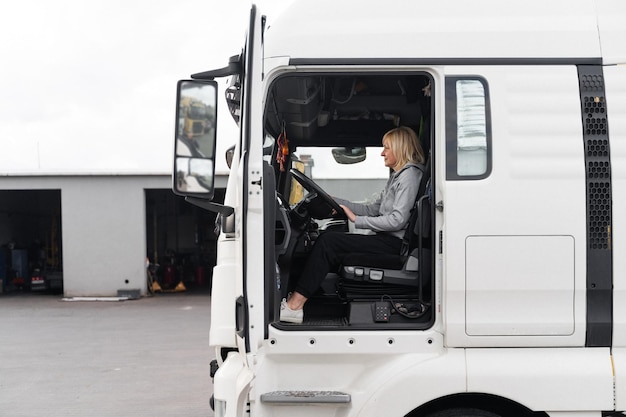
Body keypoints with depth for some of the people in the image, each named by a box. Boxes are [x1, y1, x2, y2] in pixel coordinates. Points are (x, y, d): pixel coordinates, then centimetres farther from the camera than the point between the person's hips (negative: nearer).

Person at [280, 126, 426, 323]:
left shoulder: (409, 175, -7)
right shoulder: (396, 176, 25)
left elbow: (397, 220, -18)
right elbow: (373, 209, 21)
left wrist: (357, 220, -14)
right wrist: (336, 202, 13)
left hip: (395, 243, -9)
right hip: (386, 240, 9)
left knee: (328, 241, -17)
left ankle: (295, 305, -20)